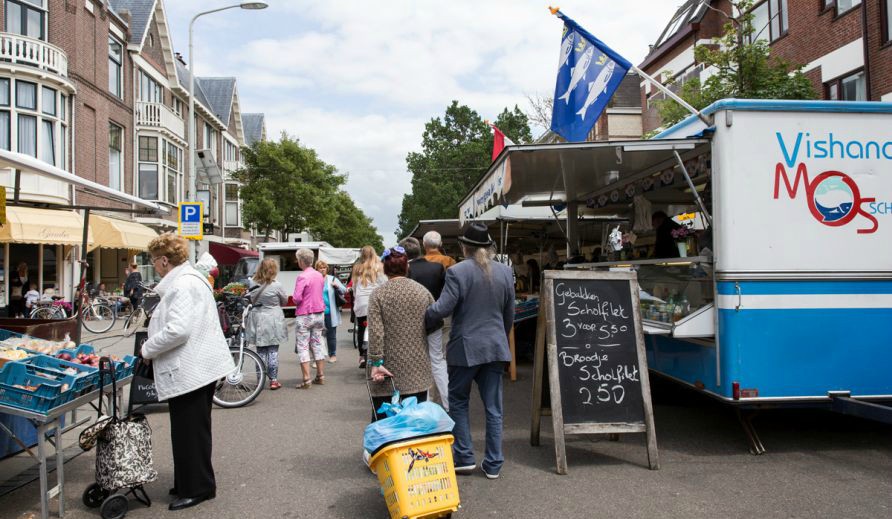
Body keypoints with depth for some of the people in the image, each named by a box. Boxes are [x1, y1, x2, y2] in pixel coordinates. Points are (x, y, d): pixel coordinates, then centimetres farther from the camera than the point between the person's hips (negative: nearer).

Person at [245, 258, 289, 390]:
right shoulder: (276, 285, -11)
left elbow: (251, 301, 9)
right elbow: (284, 301, 2)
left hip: (257, 320, 3)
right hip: (273, 321, -3)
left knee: (261, 352, 10)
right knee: (273, 351, 6)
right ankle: (273, 380, 9)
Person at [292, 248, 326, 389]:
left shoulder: (302, 277, -16)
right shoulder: (319, 275, 7)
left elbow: (297, 298, -21)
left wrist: (294, 300, -1)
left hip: (304, 315, -7)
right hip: (319, 313, 7)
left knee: (302, 347, -1)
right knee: (317, 344, 14)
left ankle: (307, 379, -4)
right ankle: (320, 376, 18)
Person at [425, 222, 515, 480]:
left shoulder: (457, 272, -12)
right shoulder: (505, 272, 4)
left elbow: (443, 307, -18)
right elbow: (509, 314, 11)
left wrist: (422, 318, -1)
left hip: (465, 347, -4)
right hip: (496, 347, 4)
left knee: (458, 402, 14)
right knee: (493, 407, 10)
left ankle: (464, 457, 15)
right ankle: (493, 464, 14)